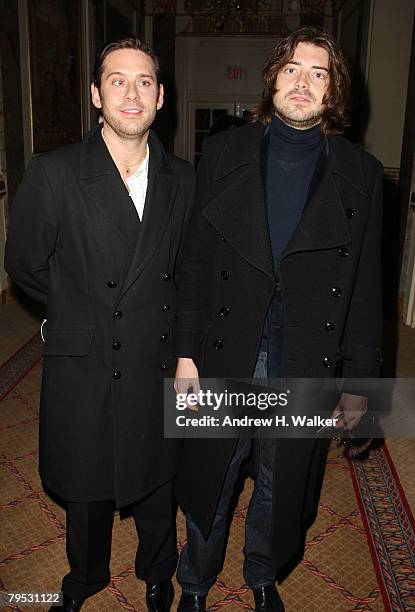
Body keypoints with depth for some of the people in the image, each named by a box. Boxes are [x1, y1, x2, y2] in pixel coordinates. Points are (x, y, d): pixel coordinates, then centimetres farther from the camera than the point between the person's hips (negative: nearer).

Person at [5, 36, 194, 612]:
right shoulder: (53, 174, -11)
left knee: (157, 481, 20)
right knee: (87, 486, 19)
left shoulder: (182, 179, -1)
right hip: (85, 367, -2)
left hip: (160, 364, 2)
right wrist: (82, 310, 5)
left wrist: (161, 314, 4)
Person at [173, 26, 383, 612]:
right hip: (223, 360, 0)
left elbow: (365, 287, 0)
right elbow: (196, 262, -1)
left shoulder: (361, 173, -1)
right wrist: (186, 353, -4)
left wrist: (358, 382, 0)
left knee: (280, 488, 20)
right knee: (209, 482, 17)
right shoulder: (224, 153, -1)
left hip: (305, 366, 1)